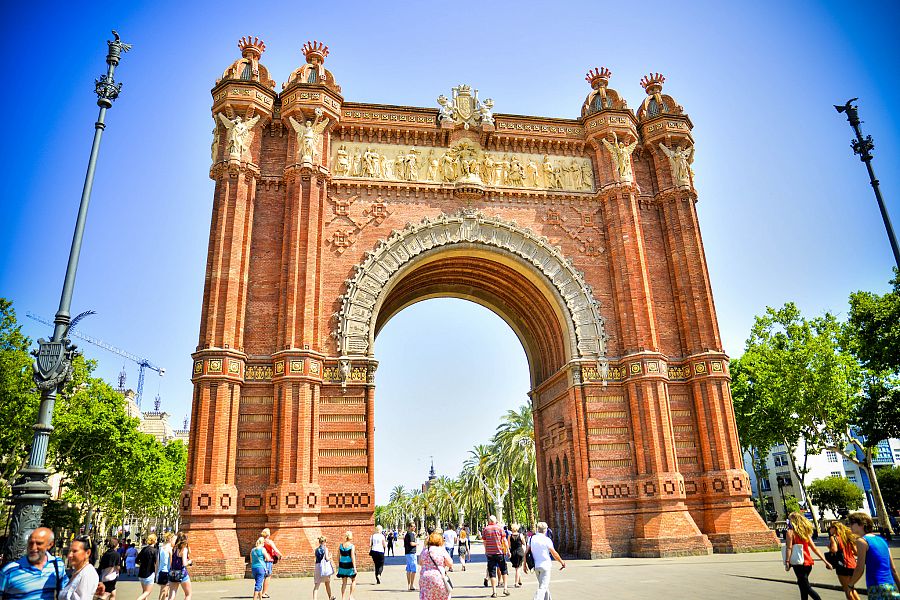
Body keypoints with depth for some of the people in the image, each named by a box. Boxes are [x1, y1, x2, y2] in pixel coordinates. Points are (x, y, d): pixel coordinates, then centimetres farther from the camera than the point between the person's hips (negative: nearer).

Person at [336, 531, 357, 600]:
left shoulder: (340, 546, 4)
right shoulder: (352, 546, -10)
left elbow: (338, 557, 6)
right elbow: (353, 557, -14)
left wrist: (338, 566, 15)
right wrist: (355, 568, -12)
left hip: (342, 565, 4)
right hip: (349, 565, -4)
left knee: (344, 582, 13)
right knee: (353, 580, 15)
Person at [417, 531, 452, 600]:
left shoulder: (424, 551, 5)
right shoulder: (442, 550, -7)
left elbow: (420, 563, 20)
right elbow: (450, 564, -1)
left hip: (425, 580, 3)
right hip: (439, 578, -3)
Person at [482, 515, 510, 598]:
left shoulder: (485, 529, 2)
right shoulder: (500, 528, -1)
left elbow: (484, 542, 5)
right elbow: (504, 541, -1)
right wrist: (508, 550, 6)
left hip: (490, 553, 0)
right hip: (499, 552, 0)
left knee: (492, 573, 4)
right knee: (503, 570, 15)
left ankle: (494, 591, 1)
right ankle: (505, 588, 10)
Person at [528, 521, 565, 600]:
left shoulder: (532, 538, 4)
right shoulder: (546, 540, -10)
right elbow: (554, 554, -6)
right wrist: (562, 562, 8)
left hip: (536, 566, 6)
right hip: (545, 565, -5)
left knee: (544, 585, 22)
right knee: (543, 587, -7)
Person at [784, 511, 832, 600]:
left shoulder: (790, 532, -8)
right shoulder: (805, 532, 10)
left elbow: (789, 548, -17)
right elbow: (814, 548, 8)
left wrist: (787, 562, -17)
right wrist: (825, 561, 12)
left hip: (799, 563, -7)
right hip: (808, 563, 7)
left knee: (806, 587, -2)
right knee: (802, 586, 18)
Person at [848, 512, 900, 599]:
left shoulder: (861, 541, -7)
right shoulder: (881, 539, 14)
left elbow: (860, 569, -10)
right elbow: (893, 568, 16)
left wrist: (850, 584, 4)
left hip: (877, 588, -7)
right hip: (891, 587, 7)